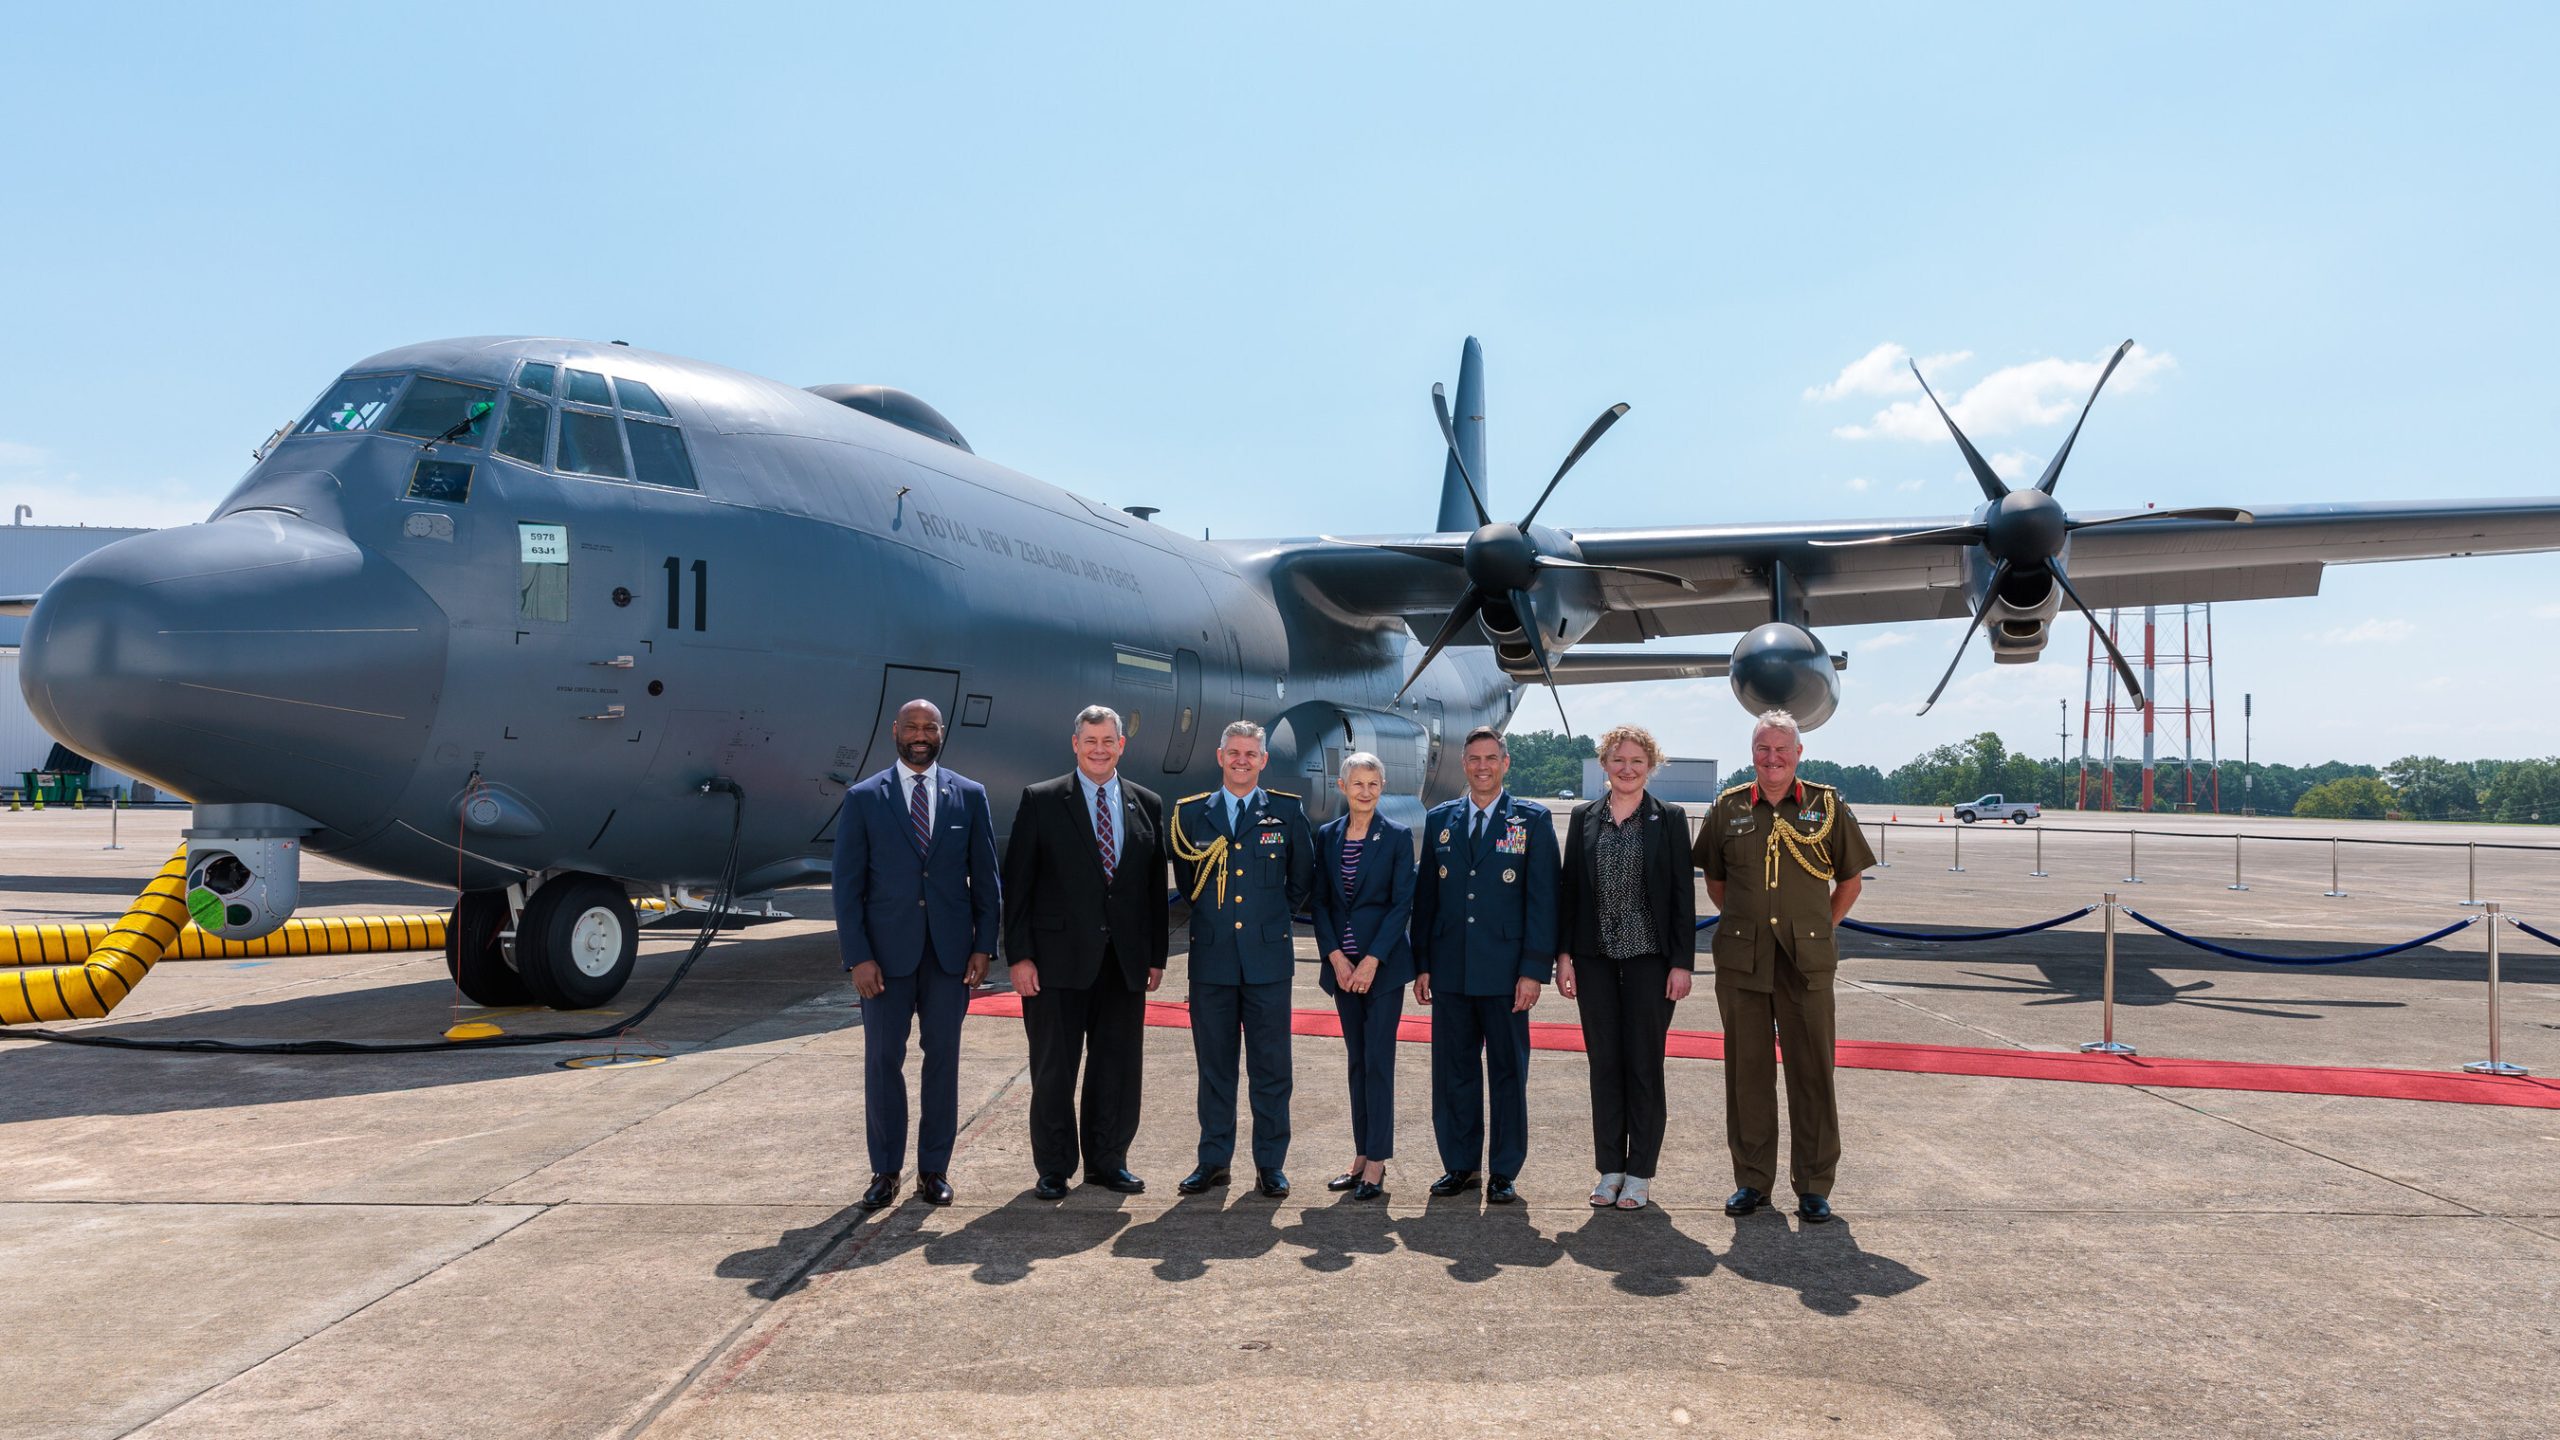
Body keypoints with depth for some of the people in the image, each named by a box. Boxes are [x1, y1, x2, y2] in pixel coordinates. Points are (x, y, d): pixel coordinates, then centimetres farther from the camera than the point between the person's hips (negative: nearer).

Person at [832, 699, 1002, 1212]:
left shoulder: (970, 795, 5)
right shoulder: (863, 798, 1)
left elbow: (985, 877, 6)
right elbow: (848, 884, -1)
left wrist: (984, 947, -1)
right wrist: (857, 957, -8)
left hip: (950, 951, 1)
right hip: (885, 952, -1)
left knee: (943, 1058, 7)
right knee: (882, 1059, 4)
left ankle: (935, 1169, 18)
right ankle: (885, 1170, 18)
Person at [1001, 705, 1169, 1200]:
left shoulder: (1147, 805, 8)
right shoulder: (1040, 801, -2)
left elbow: (1156, 885, 10)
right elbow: (1017, 882, -4)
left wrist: (1157, 954, 7)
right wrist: (1018, 955, -9)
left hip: (1124, 961, 3)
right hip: (1059, 957, -3)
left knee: (1118, 1066, 10)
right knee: (1054, 1068, 6)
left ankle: (1108, 1161, 25)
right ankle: (1053, 1169, 20)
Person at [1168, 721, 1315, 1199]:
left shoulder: (1287, 811, 3)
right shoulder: (1191, 812, 7)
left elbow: (1303, 877, 12)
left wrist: (1276, 916, 11)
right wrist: (1211, 914, 11)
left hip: (1268, 958, -1)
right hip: (1211, 959, 1)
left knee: (1271, 1068, 4)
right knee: (1214, 1065, 9)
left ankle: (1270, 1164, 14)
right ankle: (1213, 1160, 19)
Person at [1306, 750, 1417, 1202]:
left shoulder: (1397, 837, -4)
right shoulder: (1326, 836, 6)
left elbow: (1402, 903, -7)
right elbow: (1319, 902, 6)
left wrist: (1371, 961, -13)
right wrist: (1337, 958, -6)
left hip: (1383, 963, -4)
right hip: (1342, 965, 4)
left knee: (1378, 1062, -4)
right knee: (1357, 1061, 10)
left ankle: (1376, 1164, 1)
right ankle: (1361, 1157, 17)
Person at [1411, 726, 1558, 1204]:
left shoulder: (1532, 819, 1)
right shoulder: (1439, 819, 10)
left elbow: (1542, 899, -4)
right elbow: (1425, 895, 11)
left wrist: (1534, 969, -10)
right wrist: (1421, 964, 6)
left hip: (1505, 971, -3)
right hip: (1450, 971, 3)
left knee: (1508, 1073, 6)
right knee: (1453, 1071, 9)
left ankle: (1504, 1172, 16)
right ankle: (1459, 1165, 21)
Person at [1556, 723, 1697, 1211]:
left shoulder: (1669, 818, 0)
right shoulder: (1584, 817, 6)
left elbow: (1683, 893, -2)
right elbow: (1568, 888, 7)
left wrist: (1682, 963, -7)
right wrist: (1563, 955, 1)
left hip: (1649, 959, -2)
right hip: (1596, 959, 2)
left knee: (1644, 1064, 4)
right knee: (1604, 1064, 7)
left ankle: (1640, 1172, 14)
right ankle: (1610, 1170, 17)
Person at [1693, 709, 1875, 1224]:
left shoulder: (1826, 806, 3)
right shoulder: (1727, 808, 6)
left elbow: (1849, 880, 12)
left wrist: (1821, 926, 8)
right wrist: (1743, 924, 11)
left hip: (1807, 960, -1)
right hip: (1740, 959, 1)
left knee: (1812, 1071, 2)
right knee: (1747, 1070, 7)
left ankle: (1814, 1185, 13)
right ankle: (1752, 1180, 18)